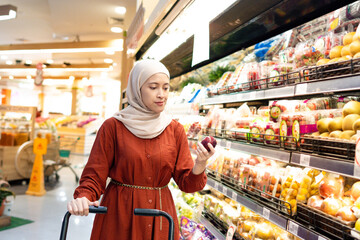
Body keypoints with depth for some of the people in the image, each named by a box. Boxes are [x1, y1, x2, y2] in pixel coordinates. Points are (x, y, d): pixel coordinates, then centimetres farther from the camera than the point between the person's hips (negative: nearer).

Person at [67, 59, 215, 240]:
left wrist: (199, 165, -21)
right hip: (119, 214, -2)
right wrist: (83, 198, -26)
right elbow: (94, 176, -6)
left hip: (160, 216, 3)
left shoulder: (175, 130, 0)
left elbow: (186, 183, 0)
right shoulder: (113, 127, -7)